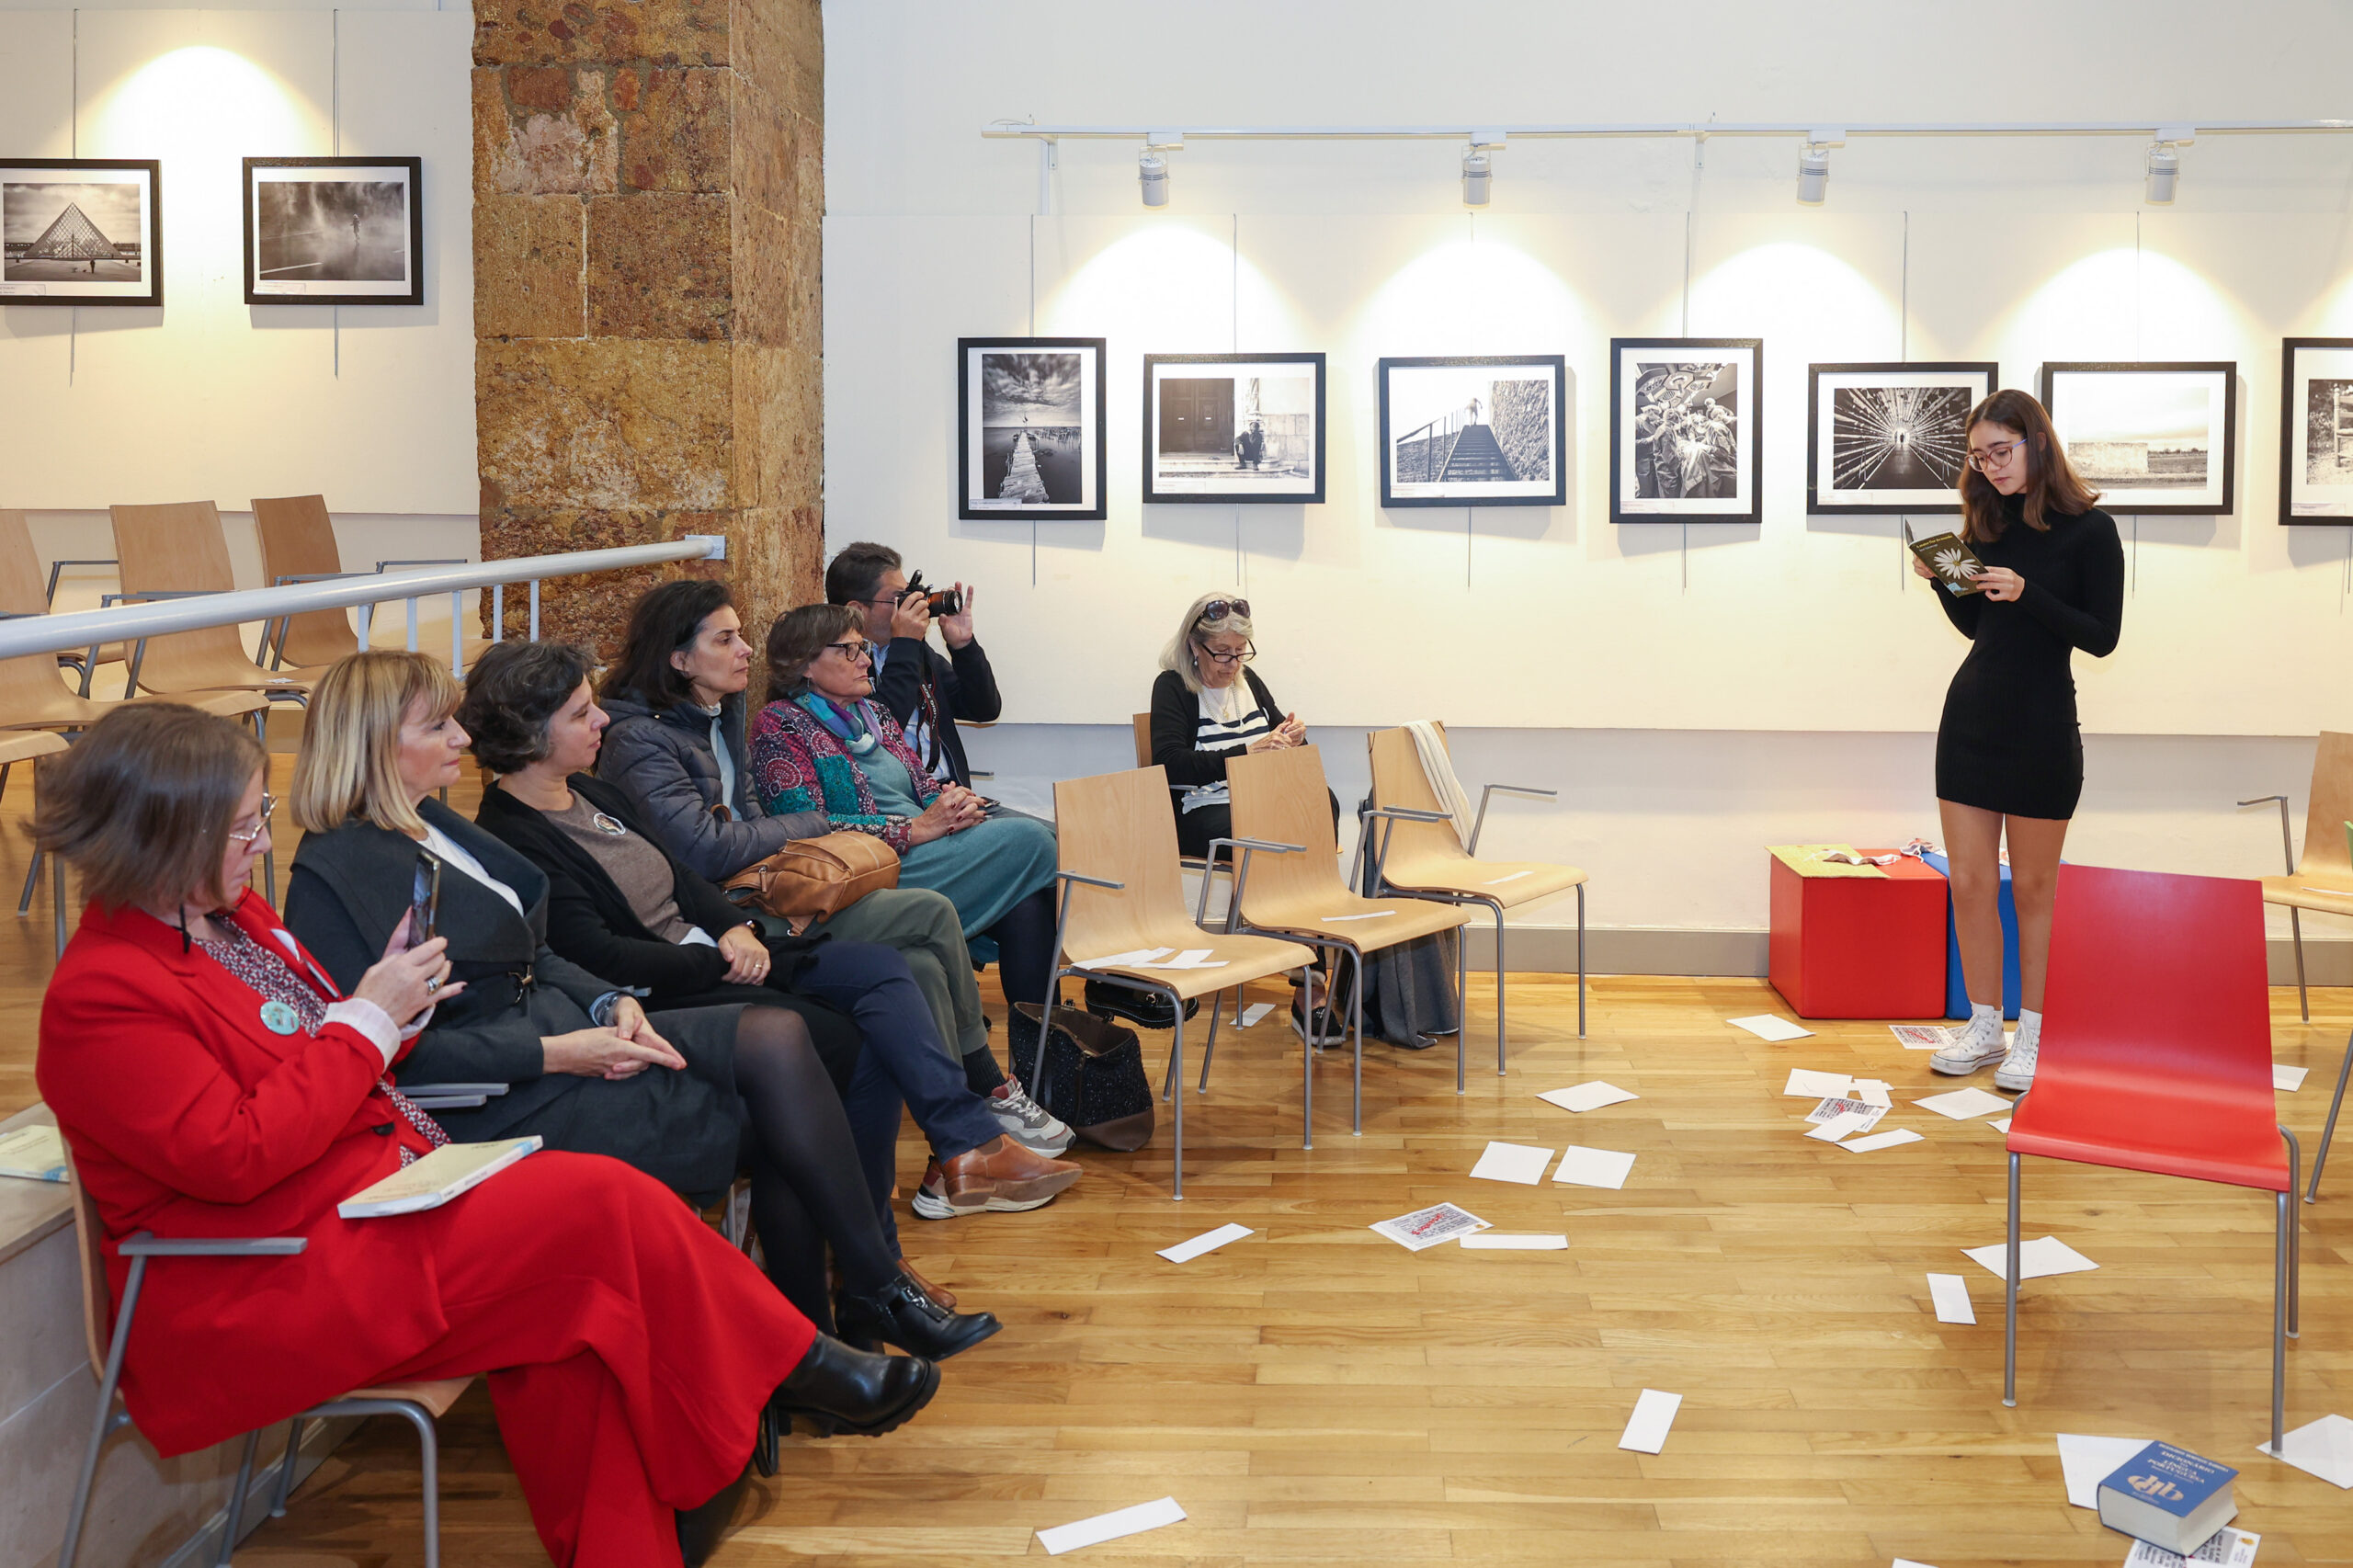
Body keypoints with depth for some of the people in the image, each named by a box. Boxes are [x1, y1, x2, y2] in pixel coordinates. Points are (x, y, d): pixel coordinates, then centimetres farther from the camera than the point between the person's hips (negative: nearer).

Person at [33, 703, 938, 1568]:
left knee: (571, 1294, -17)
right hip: (260, 1291, -9)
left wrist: (396, 1004, -2)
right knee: (605, 1208, -19)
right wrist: (368, 1021, -17)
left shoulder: (227, 919, 12)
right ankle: (788, 1371, -1)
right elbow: (234, 1155, -23)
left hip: (371, 1192, 9)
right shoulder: (100, 997, -15)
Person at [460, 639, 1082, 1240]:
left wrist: (737, 929, -2)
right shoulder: (512, 842, -13)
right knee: (866, 1036, -23)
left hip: (720, 957, 9)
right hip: (664, 998, -9)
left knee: (879, 965, -12)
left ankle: (971, 1147, -19)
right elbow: (599, 956, -20)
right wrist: (721, 964, -15)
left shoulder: (597, 796, 15)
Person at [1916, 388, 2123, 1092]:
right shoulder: (1989, 522, 7)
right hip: (1971, 713, 5)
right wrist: (1943, 581, -3)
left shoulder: (2090, 528, -8)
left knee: (2032, 887, 3)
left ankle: (2033, 1036, 15)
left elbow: (2103, 636, -10)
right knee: (1969, 883, 6)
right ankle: (1983, 1027, 18)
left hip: (2043, 724, -5)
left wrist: (2028, 594, -22)